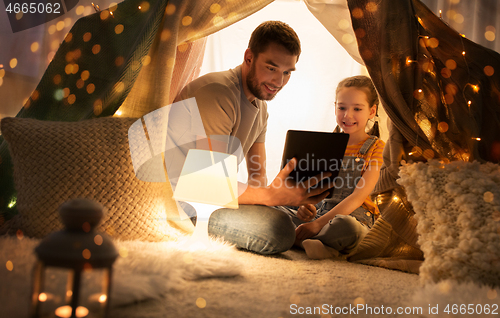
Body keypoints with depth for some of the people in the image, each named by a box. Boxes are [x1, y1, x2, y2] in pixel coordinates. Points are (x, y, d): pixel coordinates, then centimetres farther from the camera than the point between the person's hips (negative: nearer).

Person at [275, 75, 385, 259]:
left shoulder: (375, 147, -1)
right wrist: (306, 204, -15)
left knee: (345, 225, -41)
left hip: (354, 216, -5)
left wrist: (319, 223, -20)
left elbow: (358, 197, -11)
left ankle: (298, 239, -20)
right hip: (319, 211, 5)